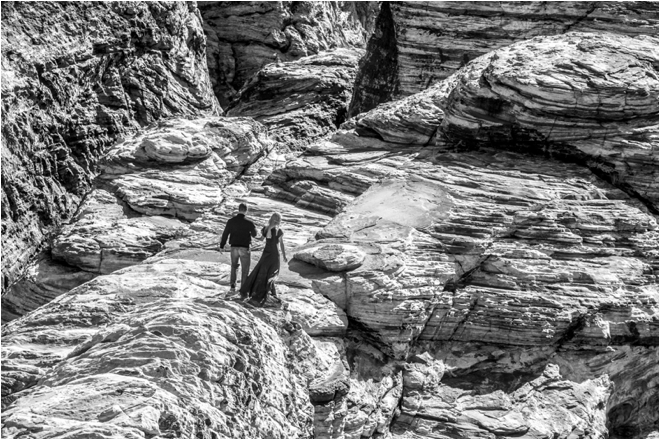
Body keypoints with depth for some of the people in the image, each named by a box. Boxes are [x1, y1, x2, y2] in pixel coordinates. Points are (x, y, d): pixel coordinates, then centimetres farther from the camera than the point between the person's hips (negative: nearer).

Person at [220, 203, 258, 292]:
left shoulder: (231, 221, -3)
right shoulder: (248, 223, -10)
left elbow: (225, 234, 2)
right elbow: (254, 234, 4)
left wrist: (222, 245, 12)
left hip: (234, 247, 3)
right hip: (244, 248, -3)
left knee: (234, 266, 21)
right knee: (245, 268, 8)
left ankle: (232, 285, 12)